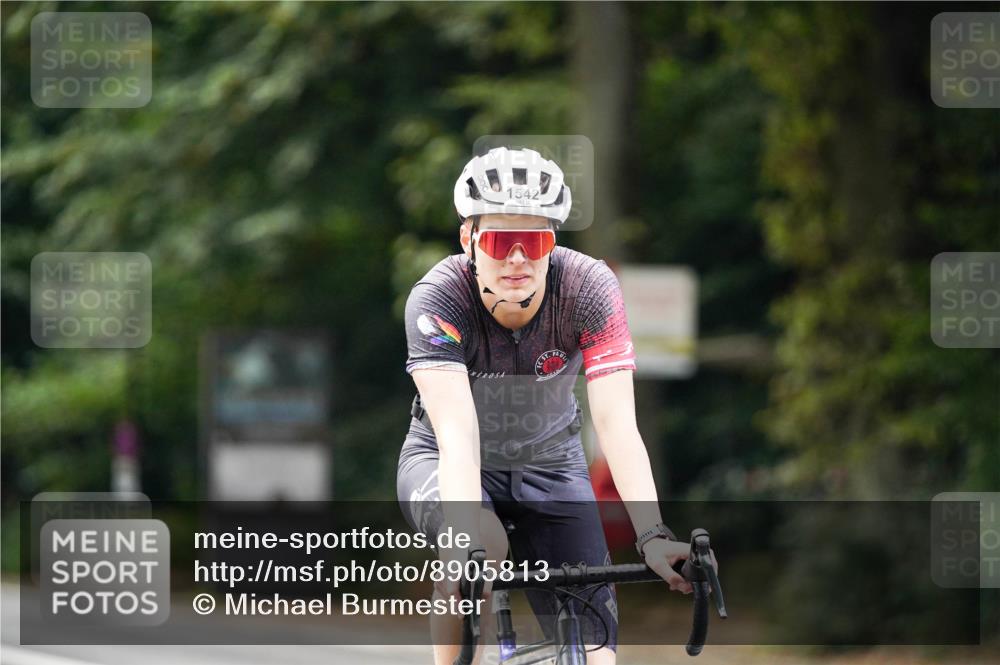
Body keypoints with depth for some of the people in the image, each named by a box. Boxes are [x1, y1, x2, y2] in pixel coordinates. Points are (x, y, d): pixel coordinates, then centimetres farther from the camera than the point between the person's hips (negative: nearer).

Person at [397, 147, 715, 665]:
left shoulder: (590, 288, -25)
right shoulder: (438, 298, -29)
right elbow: (456, 432, -40)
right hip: (446, 462, -2)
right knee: (483, 547, -35)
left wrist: (653, 537, -46)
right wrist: (465, 538, -56)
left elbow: (616, 423, -33)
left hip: (548, 465, 2)